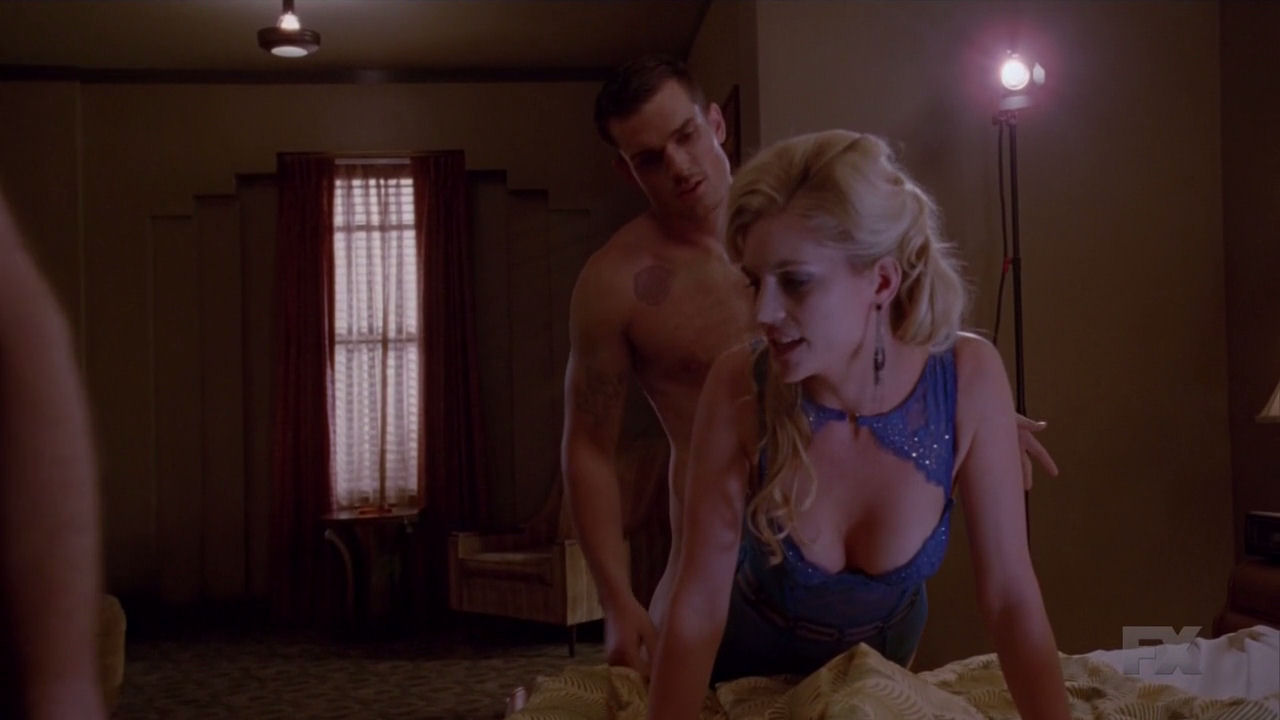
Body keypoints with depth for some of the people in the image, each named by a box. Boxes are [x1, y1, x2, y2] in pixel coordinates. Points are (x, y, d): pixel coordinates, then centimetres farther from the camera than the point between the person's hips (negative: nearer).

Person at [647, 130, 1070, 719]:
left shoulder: (968, 379, -29)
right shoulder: (740, 389, -32)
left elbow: (1009, 596, -23)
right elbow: (698, 605, -28)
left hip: (879, 655, 2)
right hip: (751, 662, -1)